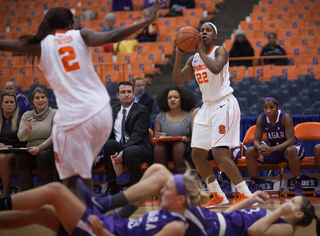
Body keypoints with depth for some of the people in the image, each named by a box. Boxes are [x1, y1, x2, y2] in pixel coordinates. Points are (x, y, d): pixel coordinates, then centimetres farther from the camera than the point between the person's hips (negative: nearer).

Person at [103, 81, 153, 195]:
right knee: (108, 143, -31)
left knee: (130, 152, -39)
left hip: (138, 147, -4)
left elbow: (137, 134, -13)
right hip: (118, 146, 4)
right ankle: (112, 185, -22)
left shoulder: (142, 110, 0)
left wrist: (124, 151, -27)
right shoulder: (112, 110, 18)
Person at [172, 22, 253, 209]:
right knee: (197, 154, 5)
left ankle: (247, 195, -15)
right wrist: (179, 55, -5)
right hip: (207, 106, 8)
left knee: (220, 152, -20)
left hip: (224, 104, -8)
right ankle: (218, 196, 18)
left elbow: (216, 68, -29)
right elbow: (178, 81, 5)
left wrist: (201, 51, -17)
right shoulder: (193, 59, 12)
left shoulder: (220, 51, -7)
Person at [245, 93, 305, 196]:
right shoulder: (261, 118, -9)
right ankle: (255, 184, -5)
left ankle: (298, 185, -26)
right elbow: (256, 140, -7)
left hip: (288, 147, -5)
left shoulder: (285, 117, -22)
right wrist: (260, 147, -33)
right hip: (272, 150, 5)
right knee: (249, 152, -15)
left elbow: (290, 140, -28)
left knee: (290, 150, -41)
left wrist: (272, 149, -41)